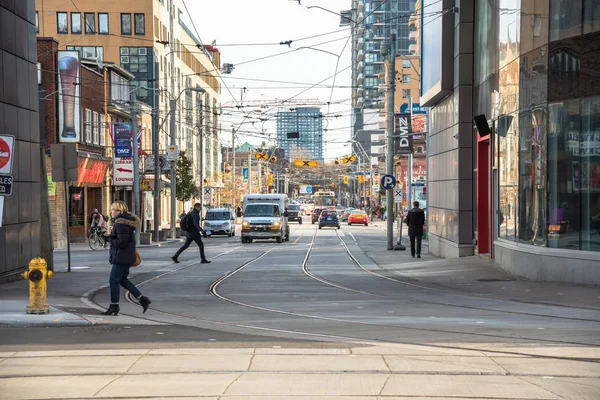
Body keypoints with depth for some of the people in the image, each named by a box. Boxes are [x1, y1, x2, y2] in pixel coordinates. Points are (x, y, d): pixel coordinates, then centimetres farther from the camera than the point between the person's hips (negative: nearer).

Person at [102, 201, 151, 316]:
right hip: (127, 257, 10)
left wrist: (111, 241, -9)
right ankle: (142, 299, 18)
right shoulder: (127, 222, 13)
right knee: (122, 279, 19)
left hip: (121, 258, -10)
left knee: (114, 280, -1)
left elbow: (121, 242, -25)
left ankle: (114, 307, 6)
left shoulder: (121, 224, -19)